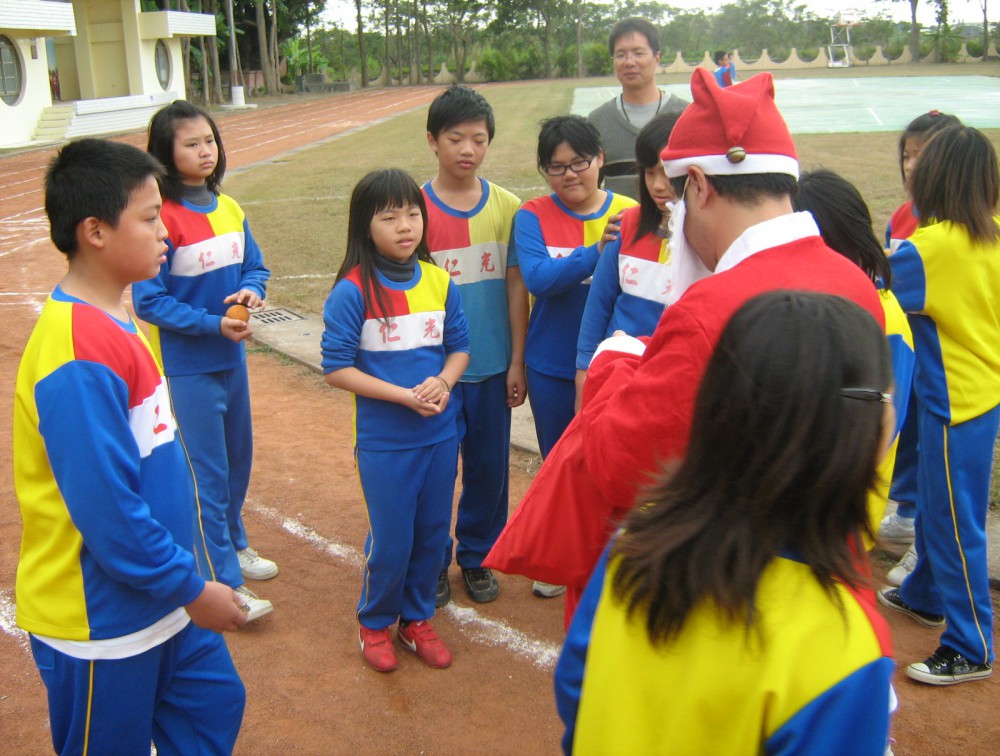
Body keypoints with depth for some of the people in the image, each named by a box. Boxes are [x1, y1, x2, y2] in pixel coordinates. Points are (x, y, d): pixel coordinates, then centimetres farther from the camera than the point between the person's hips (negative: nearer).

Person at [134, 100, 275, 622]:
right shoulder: (163, 218, -18)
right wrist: (213, 324, -23)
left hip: (231, 355, 7)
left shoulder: (228, 208, 3)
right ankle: (226, 581, 13)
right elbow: (149, 300, -17)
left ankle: (235, 544, 41)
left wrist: (252, 290, -12)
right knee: (210, 470, 1)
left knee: (239, 456, 20)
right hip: (187, 365, -7)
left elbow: (255, 265, 11)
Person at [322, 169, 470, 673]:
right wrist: (406, 395, -19)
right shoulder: (353, 291, -14)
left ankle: (416, 619, 37)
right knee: (390, 540, 6)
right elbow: (336, 369, -13)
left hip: (440, 434, 4)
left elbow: (460, 347, 8)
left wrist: (442, 381, -14)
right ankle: (375, 623, 32)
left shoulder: (440, 283, 0)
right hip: (384, 441, -4)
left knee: (432, 533, 15)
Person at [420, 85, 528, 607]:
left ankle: (477, 556, 34)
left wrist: (517, 360, 2)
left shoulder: (507, 207, -1)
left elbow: (516, 286, 3)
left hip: (492, 367, 2)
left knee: (489, 467, 14)